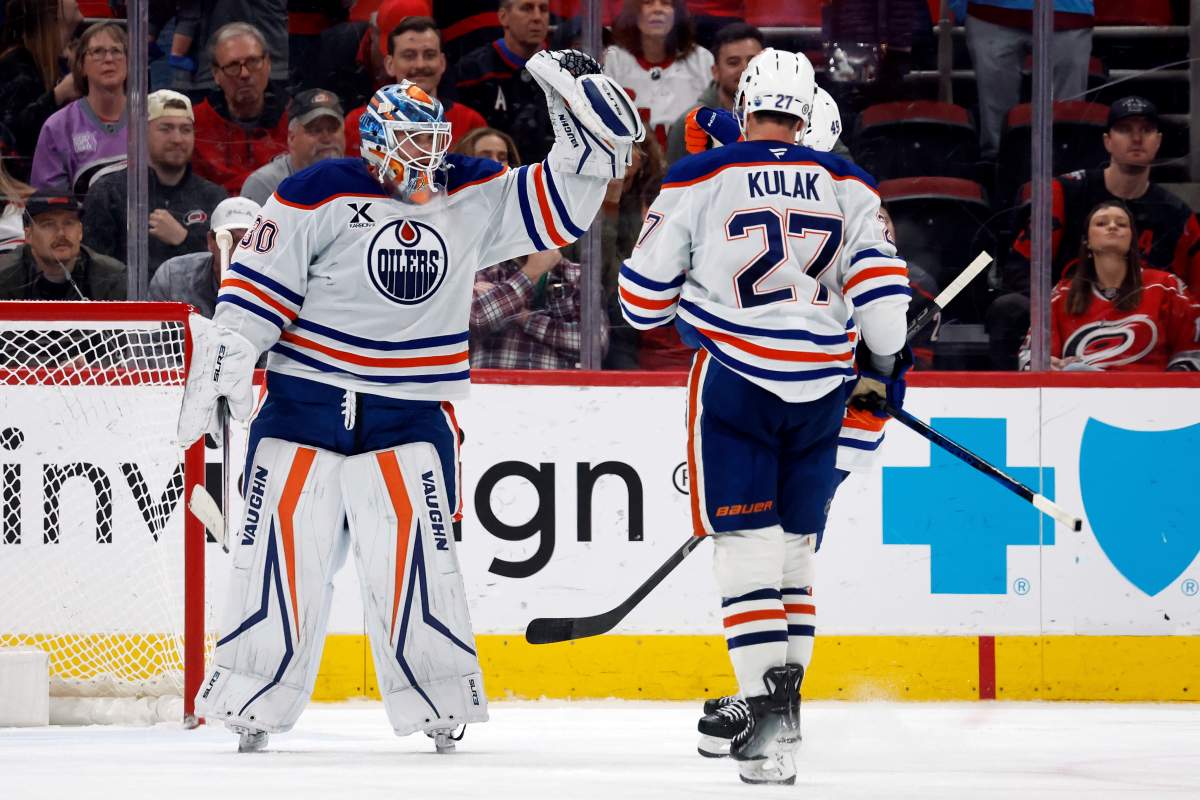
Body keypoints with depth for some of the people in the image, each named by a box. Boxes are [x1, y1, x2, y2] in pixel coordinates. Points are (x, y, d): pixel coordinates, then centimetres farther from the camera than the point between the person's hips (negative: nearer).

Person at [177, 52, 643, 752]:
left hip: (412, 414, 2)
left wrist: (588, 135, -7)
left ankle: (441, 701, 1)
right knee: (286, 550, -1)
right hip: (307, 400, -2)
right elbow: (257, 287, -6)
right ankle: (252, 703, 8)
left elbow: (556, 208, 6)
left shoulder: (472, 198, 6)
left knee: (414, 553, -8)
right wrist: (224, 364, -12)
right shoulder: (322, 195, -6)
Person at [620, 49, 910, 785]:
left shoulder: (699, 182, -2)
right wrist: (886, 363, 14)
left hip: (735, 379, -4)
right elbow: (879, 277, -1)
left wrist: (676, 315, 25)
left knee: (747, 550, -5)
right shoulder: (848, 187, 6)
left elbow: (645, 294, 2)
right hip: (823, 386, 4)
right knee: (794, 549, 14)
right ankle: (779, 699, 19)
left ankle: (768, 706, -17)